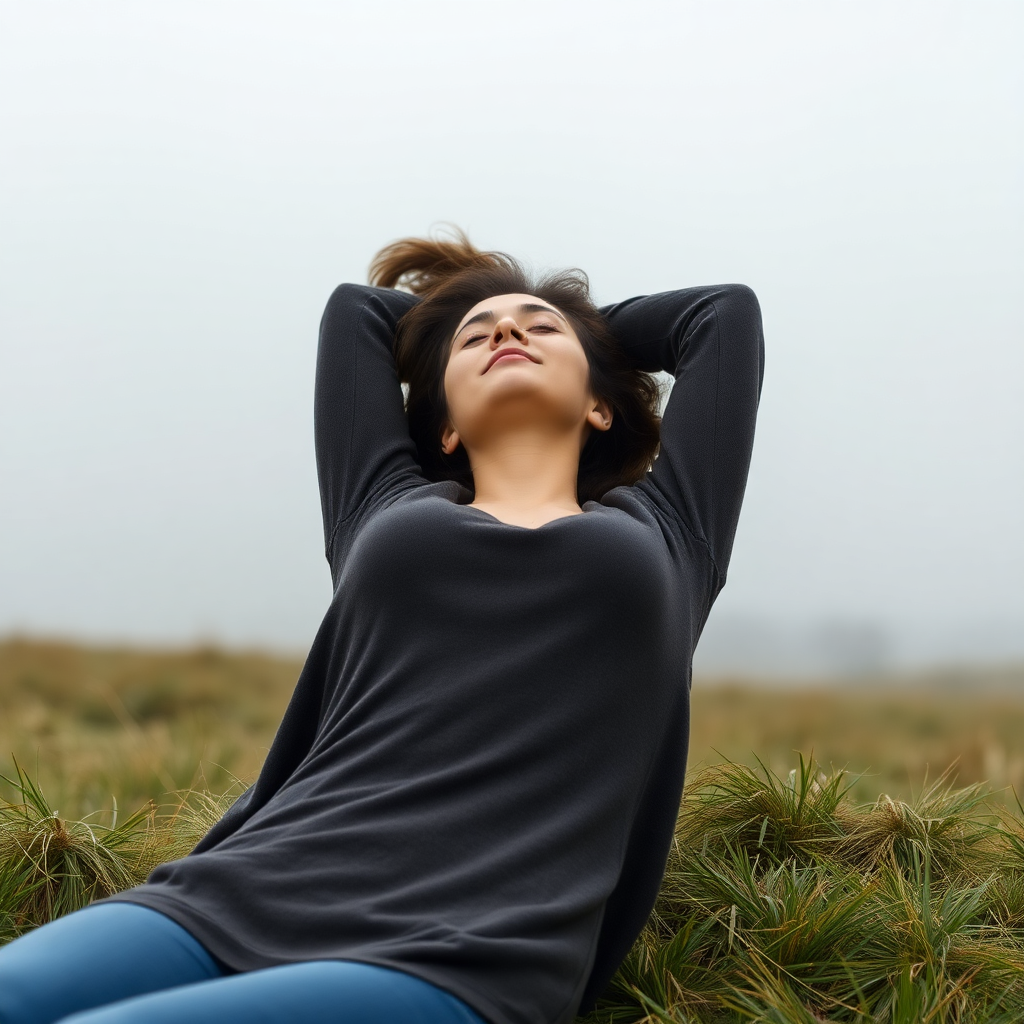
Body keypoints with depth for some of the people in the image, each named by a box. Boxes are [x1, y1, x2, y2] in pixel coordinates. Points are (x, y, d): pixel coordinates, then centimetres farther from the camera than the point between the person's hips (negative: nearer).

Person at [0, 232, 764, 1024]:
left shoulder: (662, 535, 23)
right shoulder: (387, 508, 26)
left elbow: (725, 314, 34)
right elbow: (358, 310, 41)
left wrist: (596, 329, 47)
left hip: (459, 960, -2)